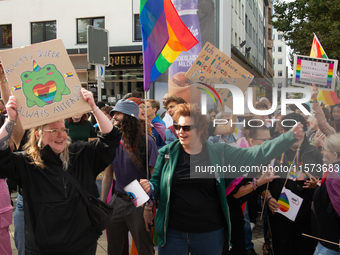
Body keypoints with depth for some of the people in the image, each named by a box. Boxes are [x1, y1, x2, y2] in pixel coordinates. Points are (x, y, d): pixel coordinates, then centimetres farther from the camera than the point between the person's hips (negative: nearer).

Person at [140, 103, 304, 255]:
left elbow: (255, 155, -5)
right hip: (173, 233, 0)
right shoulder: (167, 153, 0)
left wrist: (289, 137, -10)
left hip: (209, 233, 0)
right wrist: (149, 188, -16)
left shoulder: (219, 153, -2)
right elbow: (157, 186, 8)